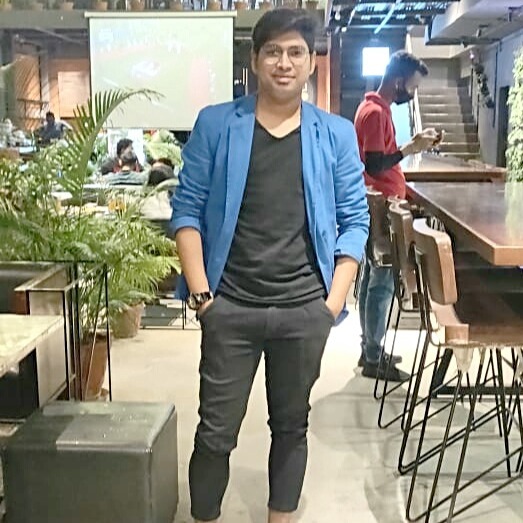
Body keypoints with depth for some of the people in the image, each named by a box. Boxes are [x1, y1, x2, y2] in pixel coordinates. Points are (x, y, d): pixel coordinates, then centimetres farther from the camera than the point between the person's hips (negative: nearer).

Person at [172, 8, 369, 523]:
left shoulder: (336, 134, 4)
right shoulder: (215, 124, 0)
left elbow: (354, 222, 4)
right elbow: (187, 210, 0)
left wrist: (335, 301, -3)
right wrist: (200, 292, -7)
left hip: (305, 310, 2)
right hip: (230, 307, -1)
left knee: (291, 425, 16)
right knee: (215, 431, 7)